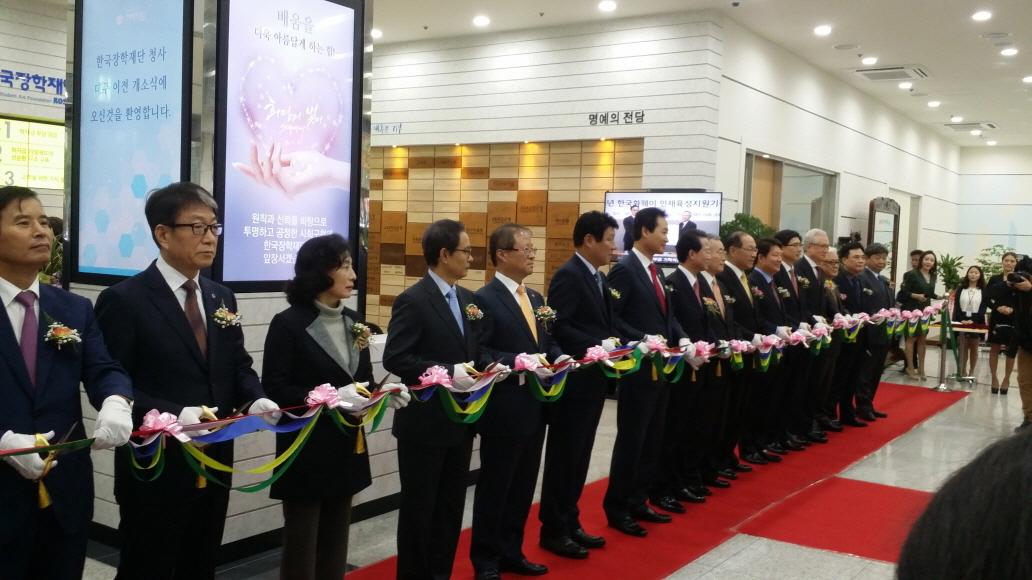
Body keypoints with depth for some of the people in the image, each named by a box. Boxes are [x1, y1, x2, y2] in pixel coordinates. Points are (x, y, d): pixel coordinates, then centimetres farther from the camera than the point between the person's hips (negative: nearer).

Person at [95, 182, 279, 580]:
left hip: (213, 464, 6)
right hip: (155, 469, -6)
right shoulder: (124, 300, -11)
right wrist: (175, 415, -27)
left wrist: (255, 400, -9)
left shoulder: (221, 297, 9)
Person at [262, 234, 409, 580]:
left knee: (335, 543, 15)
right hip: (306, 452, -6)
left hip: (347, 449, 6)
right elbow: (275, 390, -16)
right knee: (301, 545, 5)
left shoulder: (353, 322, 9)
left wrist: (385, 393, -7)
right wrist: (331, 396, -26)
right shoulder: (289, 324, -11)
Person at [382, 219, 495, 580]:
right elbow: (395, 359, -21)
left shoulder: (467, 299, 9)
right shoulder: (413, 300, -15)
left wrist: (489, 365, -6)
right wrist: (448, 373, -27)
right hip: (424, 422, -7)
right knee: (418, 507, 8)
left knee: (451, 505, 16)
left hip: (460, 419, 7)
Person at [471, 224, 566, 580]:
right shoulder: (485, 299, -12)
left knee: (523, 487, 16)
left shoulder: (535, 298, 14)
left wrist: (557, 357, -2)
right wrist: (519, 363, -25)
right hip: (503, 410, -8)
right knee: (494, 488, 6)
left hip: (534, 407, 8)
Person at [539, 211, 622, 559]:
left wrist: (615, 342, -1)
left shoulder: (600, 278, 14)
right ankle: (553, 530, 12)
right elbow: (559, 327, -22)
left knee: (579, 457, 15)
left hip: (593, 380, 9)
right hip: (573, 381, -9)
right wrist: (599, 347, -24)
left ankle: (570, 523, 26)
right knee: (563, 457, 1)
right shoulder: (568, 275, -15)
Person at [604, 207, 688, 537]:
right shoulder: (624, 269, -13)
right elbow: (611, 317, -19)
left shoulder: (656, 271, 14)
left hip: (662, 367, 9)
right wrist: (642, 340, -24)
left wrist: (681, 339, 0)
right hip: (638, 369, -9)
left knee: (652, 440, 14)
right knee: (631, 441, 0)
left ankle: (637, 502, 25)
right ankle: (617, 509, 12)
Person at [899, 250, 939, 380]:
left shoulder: (933, 276, 8)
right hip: (913, 310, -6)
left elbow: (930, 294, 14)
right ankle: (910, 368, 8)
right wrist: (916, 296, -27)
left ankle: (920, 368, 19)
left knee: (922, 339, 11)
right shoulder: (913, 274, -11)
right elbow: (904, 292, -13)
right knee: (912, 338, 1)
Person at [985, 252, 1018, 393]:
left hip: (1013, 320, -1)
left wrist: (1012, 309, -20)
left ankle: (1006, 379, 15)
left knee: (1010, 350, 5)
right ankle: (994, 378, 13)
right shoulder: (995, 279, 5)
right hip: (997, 318, 1)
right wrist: (998, 307, -15)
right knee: (994, 348, 4)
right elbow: (988, 298, 1)